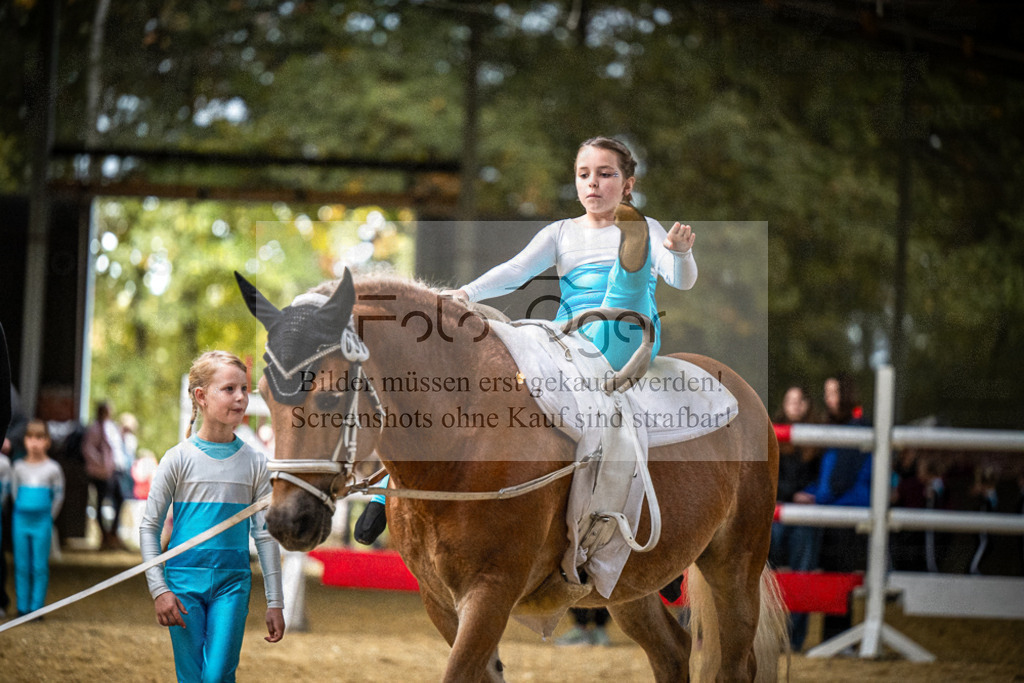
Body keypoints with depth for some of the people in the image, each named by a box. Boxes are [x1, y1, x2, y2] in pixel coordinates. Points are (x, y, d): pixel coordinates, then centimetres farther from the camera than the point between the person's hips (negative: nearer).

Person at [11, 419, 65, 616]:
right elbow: (14, 492, 13)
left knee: (40, 567, -1)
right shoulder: (18, 467, 5)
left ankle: (36, 607, 4)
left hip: (42, 521, -2)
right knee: (21, 566, 4)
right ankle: (22, 607, 11)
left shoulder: (52, 469, -1)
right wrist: (22, 511, 7)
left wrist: (48, 517, 4)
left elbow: (58, 496, 6)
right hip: (21, 521, 2)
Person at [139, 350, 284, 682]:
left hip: (232, 583, 1)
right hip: (184, 580, -1)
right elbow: (149, 527, 1)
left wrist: (275, 603, 6)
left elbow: (265, 534, 7)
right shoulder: (179, 459, -2)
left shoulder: (254, 463, 4)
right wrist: (158, 589, -6)